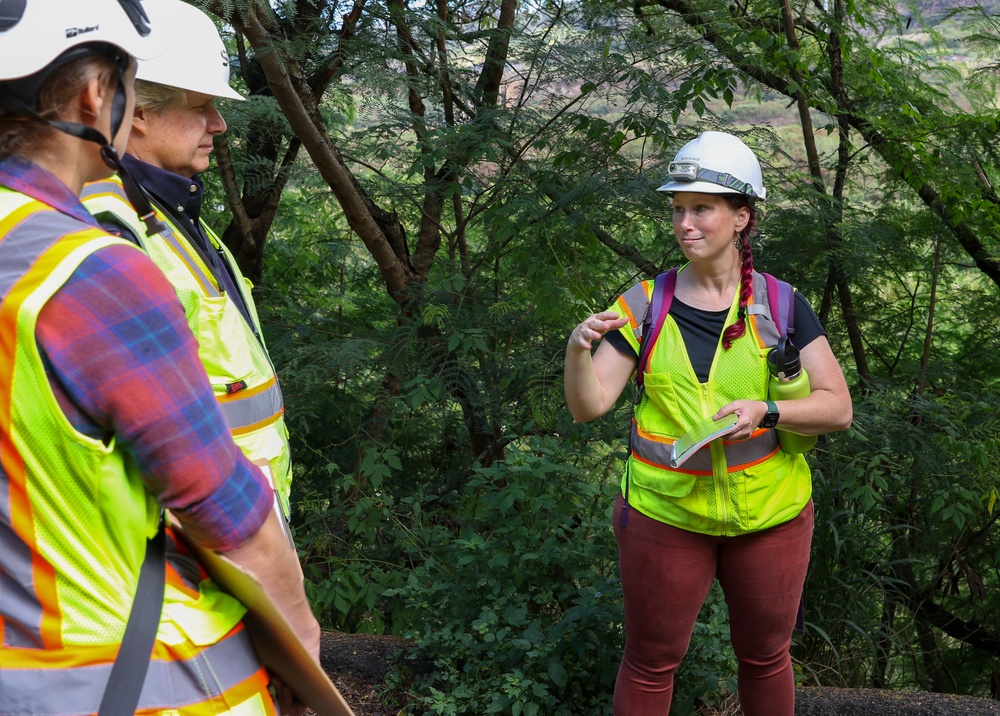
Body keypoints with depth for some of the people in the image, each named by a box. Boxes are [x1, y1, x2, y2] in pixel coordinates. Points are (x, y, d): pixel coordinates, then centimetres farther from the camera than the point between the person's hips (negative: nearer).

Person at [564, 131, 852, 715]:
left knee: (766, 656, 20)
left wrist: (765, 411, -23)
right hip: (666, 512, 0)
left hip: (770, 514, 1)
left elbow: (838, 408, -6)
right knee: (651, 661, 12)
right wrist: (578, 349, -27)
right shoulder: (646, 305, -5)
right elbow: (589, 406, -7)